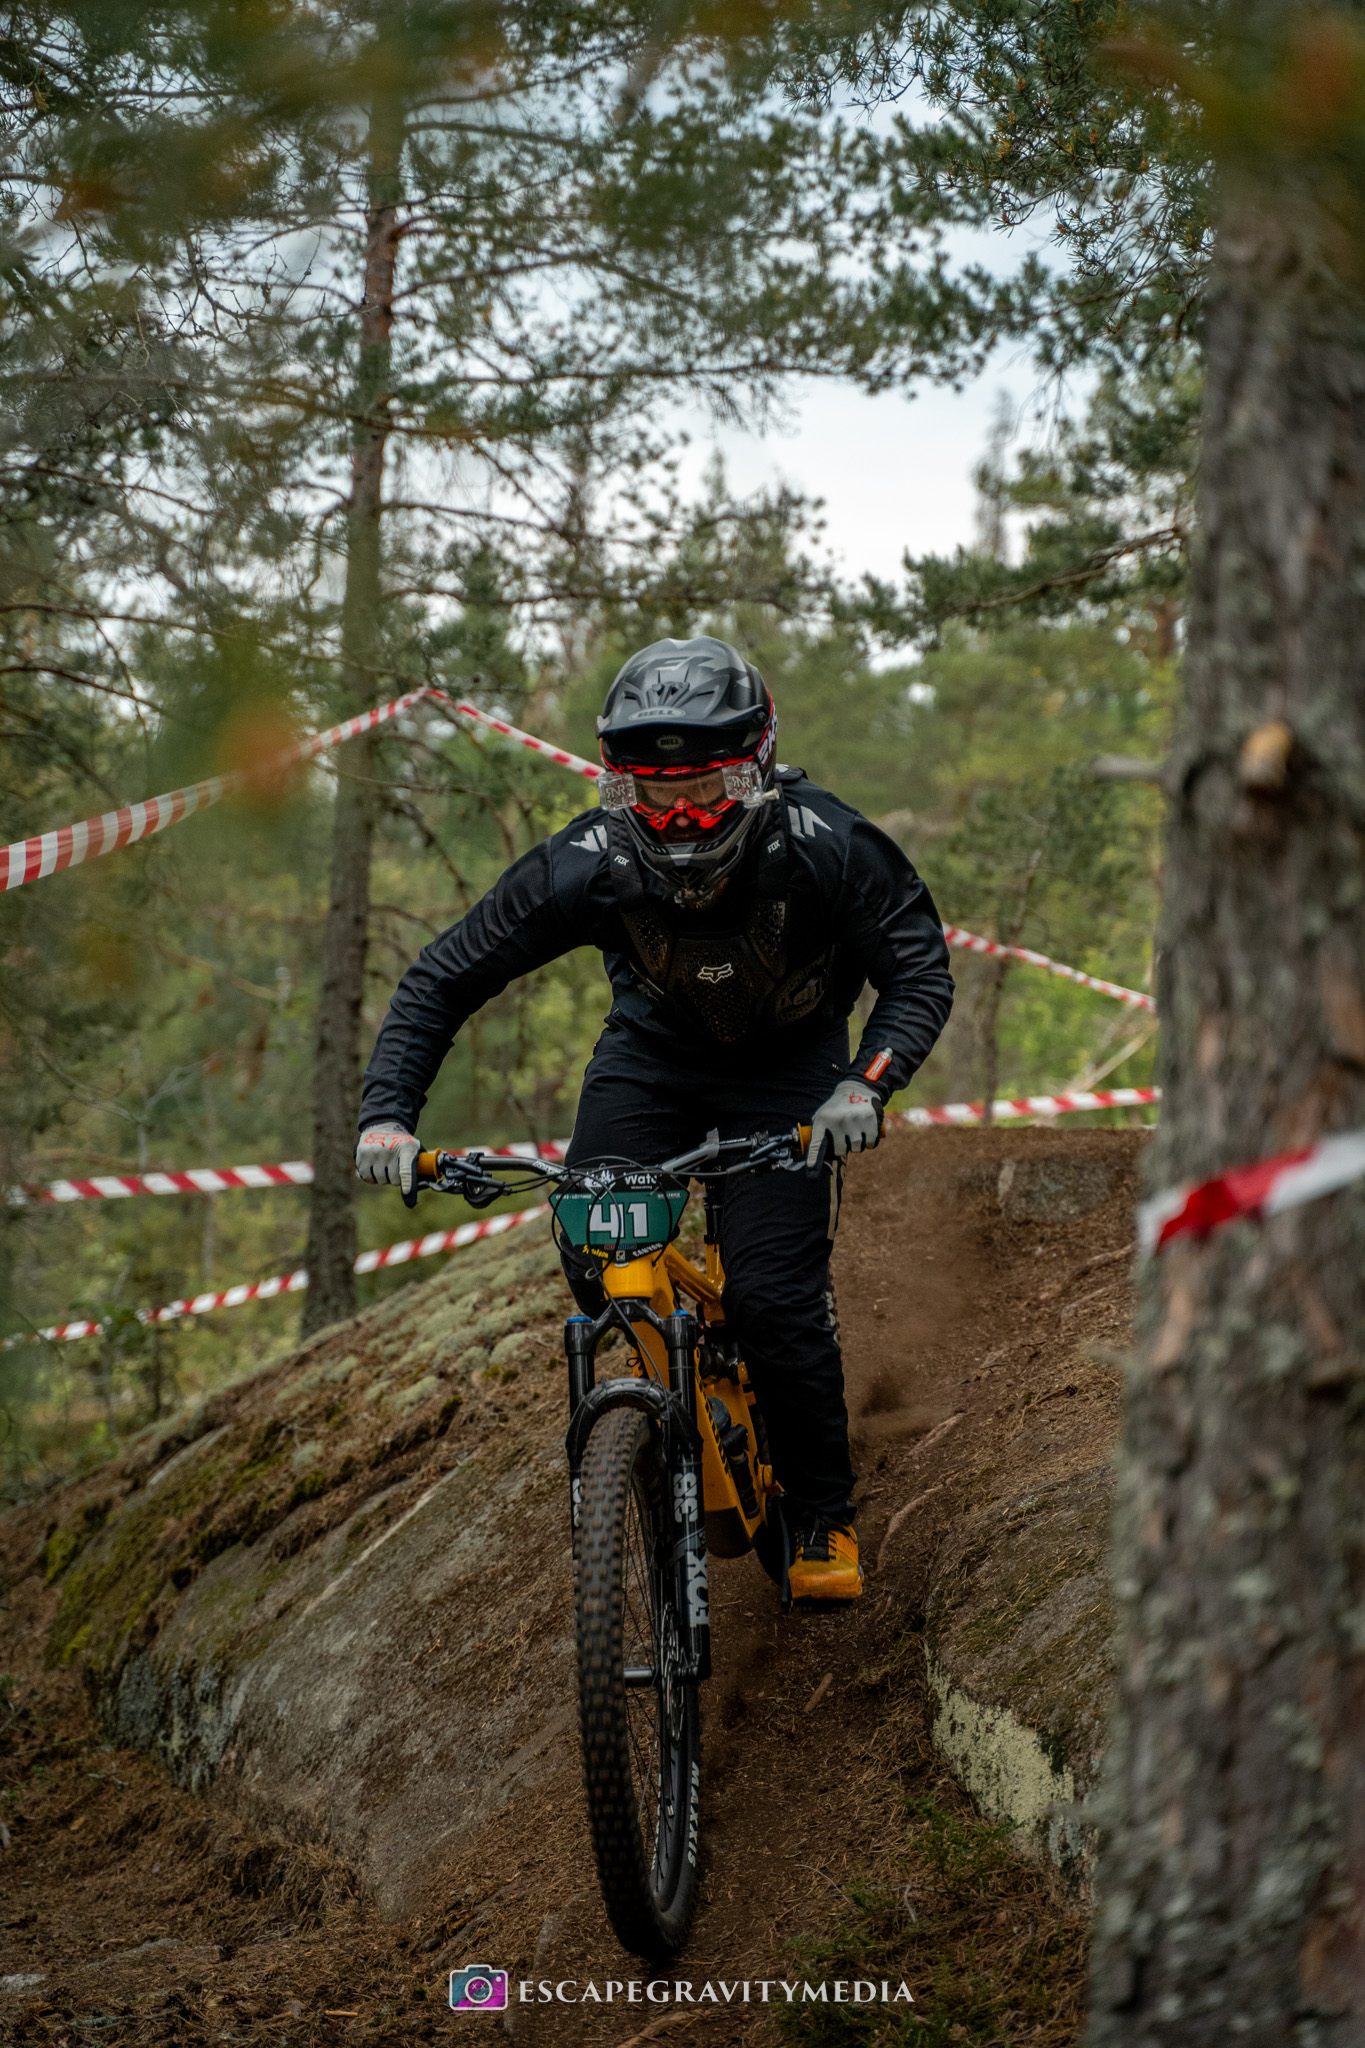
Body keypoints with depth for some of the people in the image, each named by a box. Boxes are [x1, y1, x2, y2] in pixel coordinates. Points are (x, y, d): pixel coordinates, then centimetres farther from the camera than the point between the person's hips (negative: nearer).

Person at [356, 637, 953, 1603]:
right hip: (652, 1052, 2)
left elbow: (920, 970, -20)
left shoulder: (823, 848, -31)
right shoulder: (590, 864, -28)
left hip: (788, 1065, -2)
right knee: (595, 1261, -19)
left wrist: (866, 1084, -38)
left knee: (775, 1289, -16)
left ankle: (825, 1518, 5)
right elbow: (443, 980, -19)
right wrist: (388, 1111, -31)